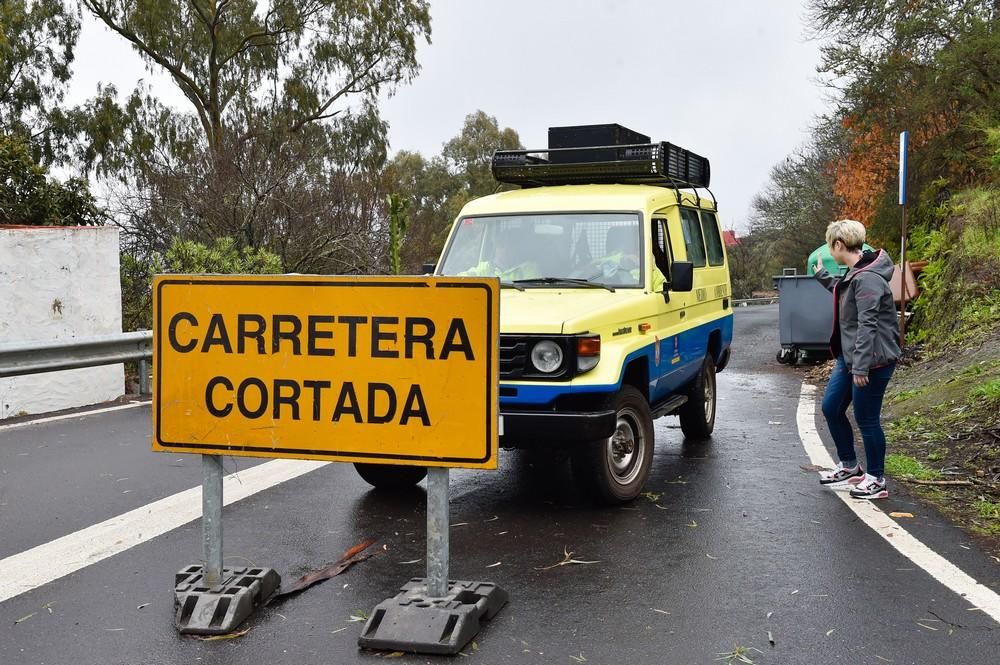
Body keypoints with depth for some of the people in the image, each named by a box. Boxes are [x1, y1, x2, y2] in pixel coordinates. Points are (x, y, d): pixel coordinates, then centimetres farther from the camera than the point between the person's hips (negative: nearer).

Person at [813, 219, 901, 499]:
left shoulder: (867, 279, -22)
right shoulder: (854, 274, 10)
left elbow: (867, 325, -26)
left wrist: (861, 367, -27)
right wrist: (821, 275, 41)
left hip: (872, 361, -11)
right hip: (849, 357, 11)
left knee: (866, 418, -1)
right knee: (831, 408, 16)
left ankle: (876, 480, 14)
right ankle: (849, 466, 31)